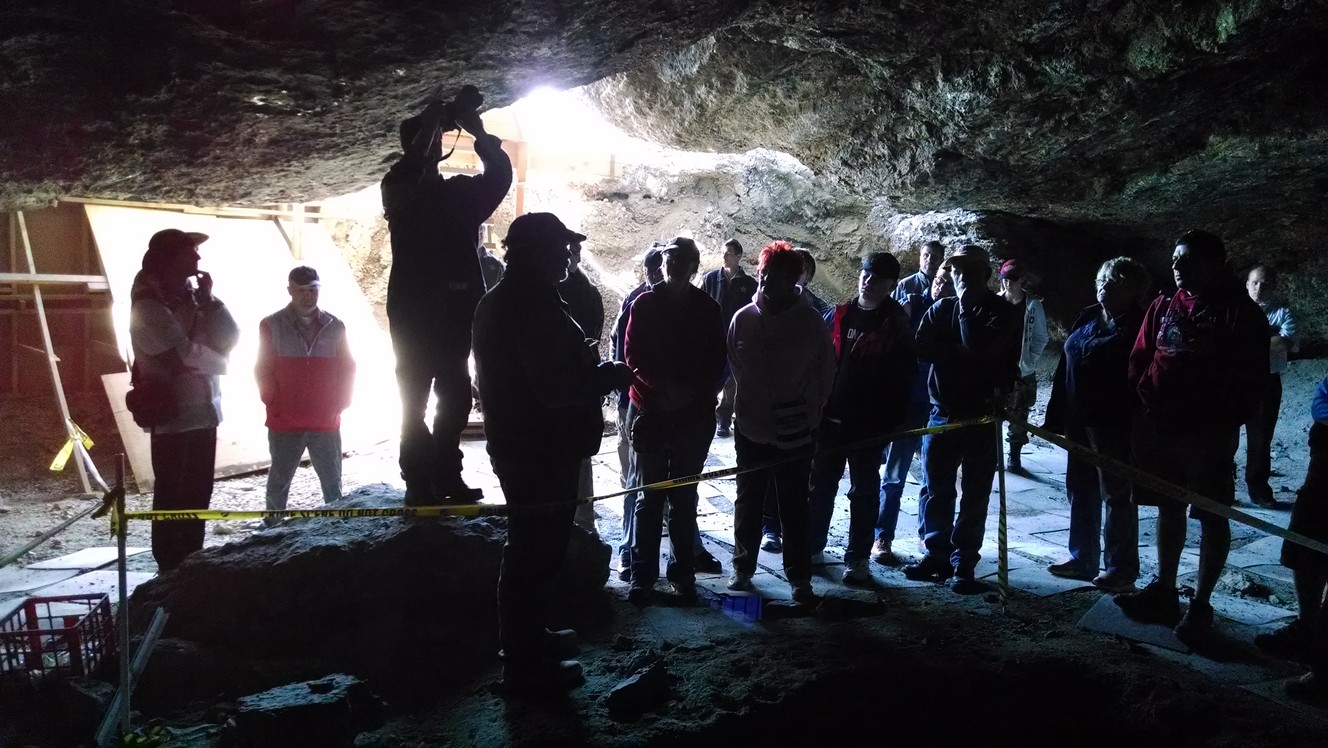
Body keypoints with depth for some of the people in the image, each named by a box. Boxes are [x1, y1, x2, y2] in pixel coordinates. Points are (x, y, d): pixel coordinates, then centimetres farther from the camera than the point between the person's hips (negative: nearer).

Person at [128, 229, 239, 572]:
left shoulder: (191, 297, 10)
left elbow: (230, 339, 6)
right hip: (173, 416, -8)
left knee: (197, 496, 14)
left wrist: (208, 301, -5)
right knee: (172, 499, 1)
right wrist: (219, 362, -1)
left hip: (203, 412, 8)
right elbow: (185, 355, -20)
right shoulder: (148, 307, -13)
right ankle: (172, 573, 10)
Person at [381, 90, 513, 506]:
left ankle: (446, 477, 19)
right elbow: (407, 174, -21)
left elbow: (500, 176, 2)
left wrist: (478, 132, -8)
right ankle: (420, 484, -2)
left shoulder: (459, 191, 14)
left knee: (454, 399, 9)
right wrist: (431, 122, -15)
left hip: (454, 313, 5)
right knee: (415, 400, -4)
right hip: (413, 313, -5)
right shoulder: (398, 189, 2)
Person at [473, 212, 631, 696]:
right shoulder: (536, 306, -21)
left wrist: (591, 369, 12)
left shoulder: (499, 301, 12)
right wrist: (610, 375, -12)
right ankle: (526, 666, 11)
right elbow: (555, 387, -27)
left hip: (515, 443, 11)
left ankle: (527, 640, 37)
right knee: (535, 556, -1)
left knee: (530, 550, 22)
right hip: (542, 450, -11)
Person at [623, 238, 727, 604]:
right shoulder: (644, 304, 4)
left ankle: (683, 573, 15)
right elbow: (633, 355, -2)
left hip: (694, 415, 1)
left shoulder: (708, 309, 5)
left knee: (684, 498, 7)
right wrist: (665, 387, -15)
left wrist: (694, 393, -12)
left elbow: (718, 364, 4)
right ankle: (643, 574, 9)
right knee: (649, 496, 3)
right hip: (650, 412, -1)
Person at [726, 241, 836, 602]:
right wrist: (752, 401, 6)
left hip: (795, 431, -2)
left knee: (794, 506, 7)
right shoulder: (743, 318, -3)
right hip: (751, 426, 2)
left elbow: (826, 371, 0)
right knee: (748, 502, 14)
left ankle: (800, 577, 17)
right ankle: (742, 568, 28)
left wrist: (808, 408, -3)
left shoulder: (810, 321, -7)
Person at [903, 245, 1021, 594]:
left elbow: (984, 352, -18)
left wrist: (967, 309, -13)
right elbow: (922, 348, -6)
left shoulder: (1004, 313, -1)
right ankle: (937, 554, 22)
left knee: (975, 495, 4)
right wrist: (963, 354, -16)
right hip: (943, 412, 3)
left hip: (983, 416, -3)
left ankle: (964, 565, 12)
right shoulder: (941, 309, 8)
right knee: (935, 490, 8)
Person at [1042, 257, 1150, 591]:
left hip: (1114, 424, -7)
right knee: (1080, 490, 14)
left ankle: (1121, 568, 13)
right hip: (1080, 420, 7)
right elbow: (1065, 366, 12)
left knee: (1117, 494, 2)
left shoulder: (1137, 325, -9)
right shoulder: (1088, 317, 11)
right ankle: (1082, 557, 27)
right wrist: (1056, 415, 9)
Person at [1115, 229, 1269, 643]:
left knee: (1212, 517, 4)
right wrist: (1149, 402, -1)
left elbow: (1251, 377, -7)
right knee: (1169, 509, 14)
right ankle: (1163, 590, 25)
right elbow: (1140, 360, 11)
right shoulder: (1163, 307, 8)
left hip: (1209, 434, -5)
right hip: (1161, 427, 5)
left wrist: (1221, 425, -12)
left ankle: (1200, 604, 12)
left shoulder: (1241, 313, -5)